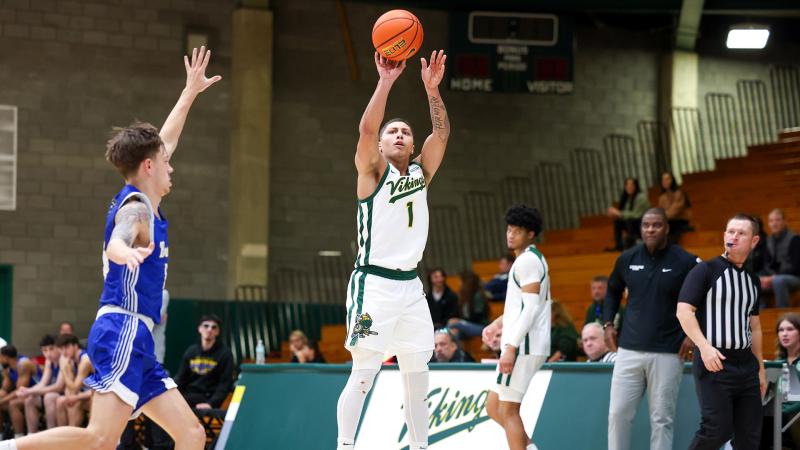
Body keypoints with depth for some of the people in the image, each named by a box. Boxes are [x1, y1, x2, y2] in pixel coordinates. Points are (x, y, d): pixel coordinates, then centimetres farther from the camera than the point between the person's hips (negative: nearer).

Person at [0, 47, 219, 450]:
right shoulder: (136, 208, -7)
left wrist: (190, 92, 45)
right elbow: (116, 244, -30)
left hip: (136, 340, 10)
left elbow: (164, 141, 36)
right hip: (123, 330, -10)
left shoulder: (141, 203, 20)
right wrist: (128, 252, -55)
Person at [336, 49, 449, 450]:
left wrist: (432, 89, -14)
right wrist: (386, 82, -26)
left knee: (417, 375, 9)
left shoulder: (421, 172, 13)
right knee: (364, 373, -9)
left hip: (410, 285, 6)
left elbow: (442, 133, -2)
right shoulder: (373, 171, -1)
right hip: (374, 284, -6)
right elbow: (366, 129, -19)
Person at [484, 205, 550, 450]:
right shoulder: (535, 258, 19)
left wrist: (511, 347, -23)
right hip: (530, 346, 10)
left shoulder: (527, 260, -13)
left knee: (508, 411, -6)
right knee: (494, 407, 14)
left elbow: (531, 307, -20)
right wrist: (500, 322, 26)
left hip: (523, 346, -10)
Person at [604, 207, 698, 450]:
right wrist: (608, 323, 13)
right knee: (618, 413, 0)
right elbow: (613, 291, 25)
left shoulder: (685, 262, -3)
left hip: (667, 354, -3)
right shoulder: (627, 259, 7)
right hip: (629, 349, 3)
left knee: (662, 419, 0)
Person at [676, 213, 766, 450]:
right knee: (717, 429, -15)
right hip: (714, 361, -6)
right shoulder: (706, 270, -3)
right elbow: (684, 310, -11)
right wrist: (704, 346, -22)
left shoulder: (752, 280, 17)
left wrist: (760, 368, 22)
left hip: (746, 364, 6)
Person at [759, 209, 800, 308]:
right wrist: (764, 278, -13)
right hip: (776, 276, 7)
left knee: (778, 281, -38)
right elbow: (767, 264, 9)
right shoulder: (769, 240, 9)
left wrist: (773, 278, -22)